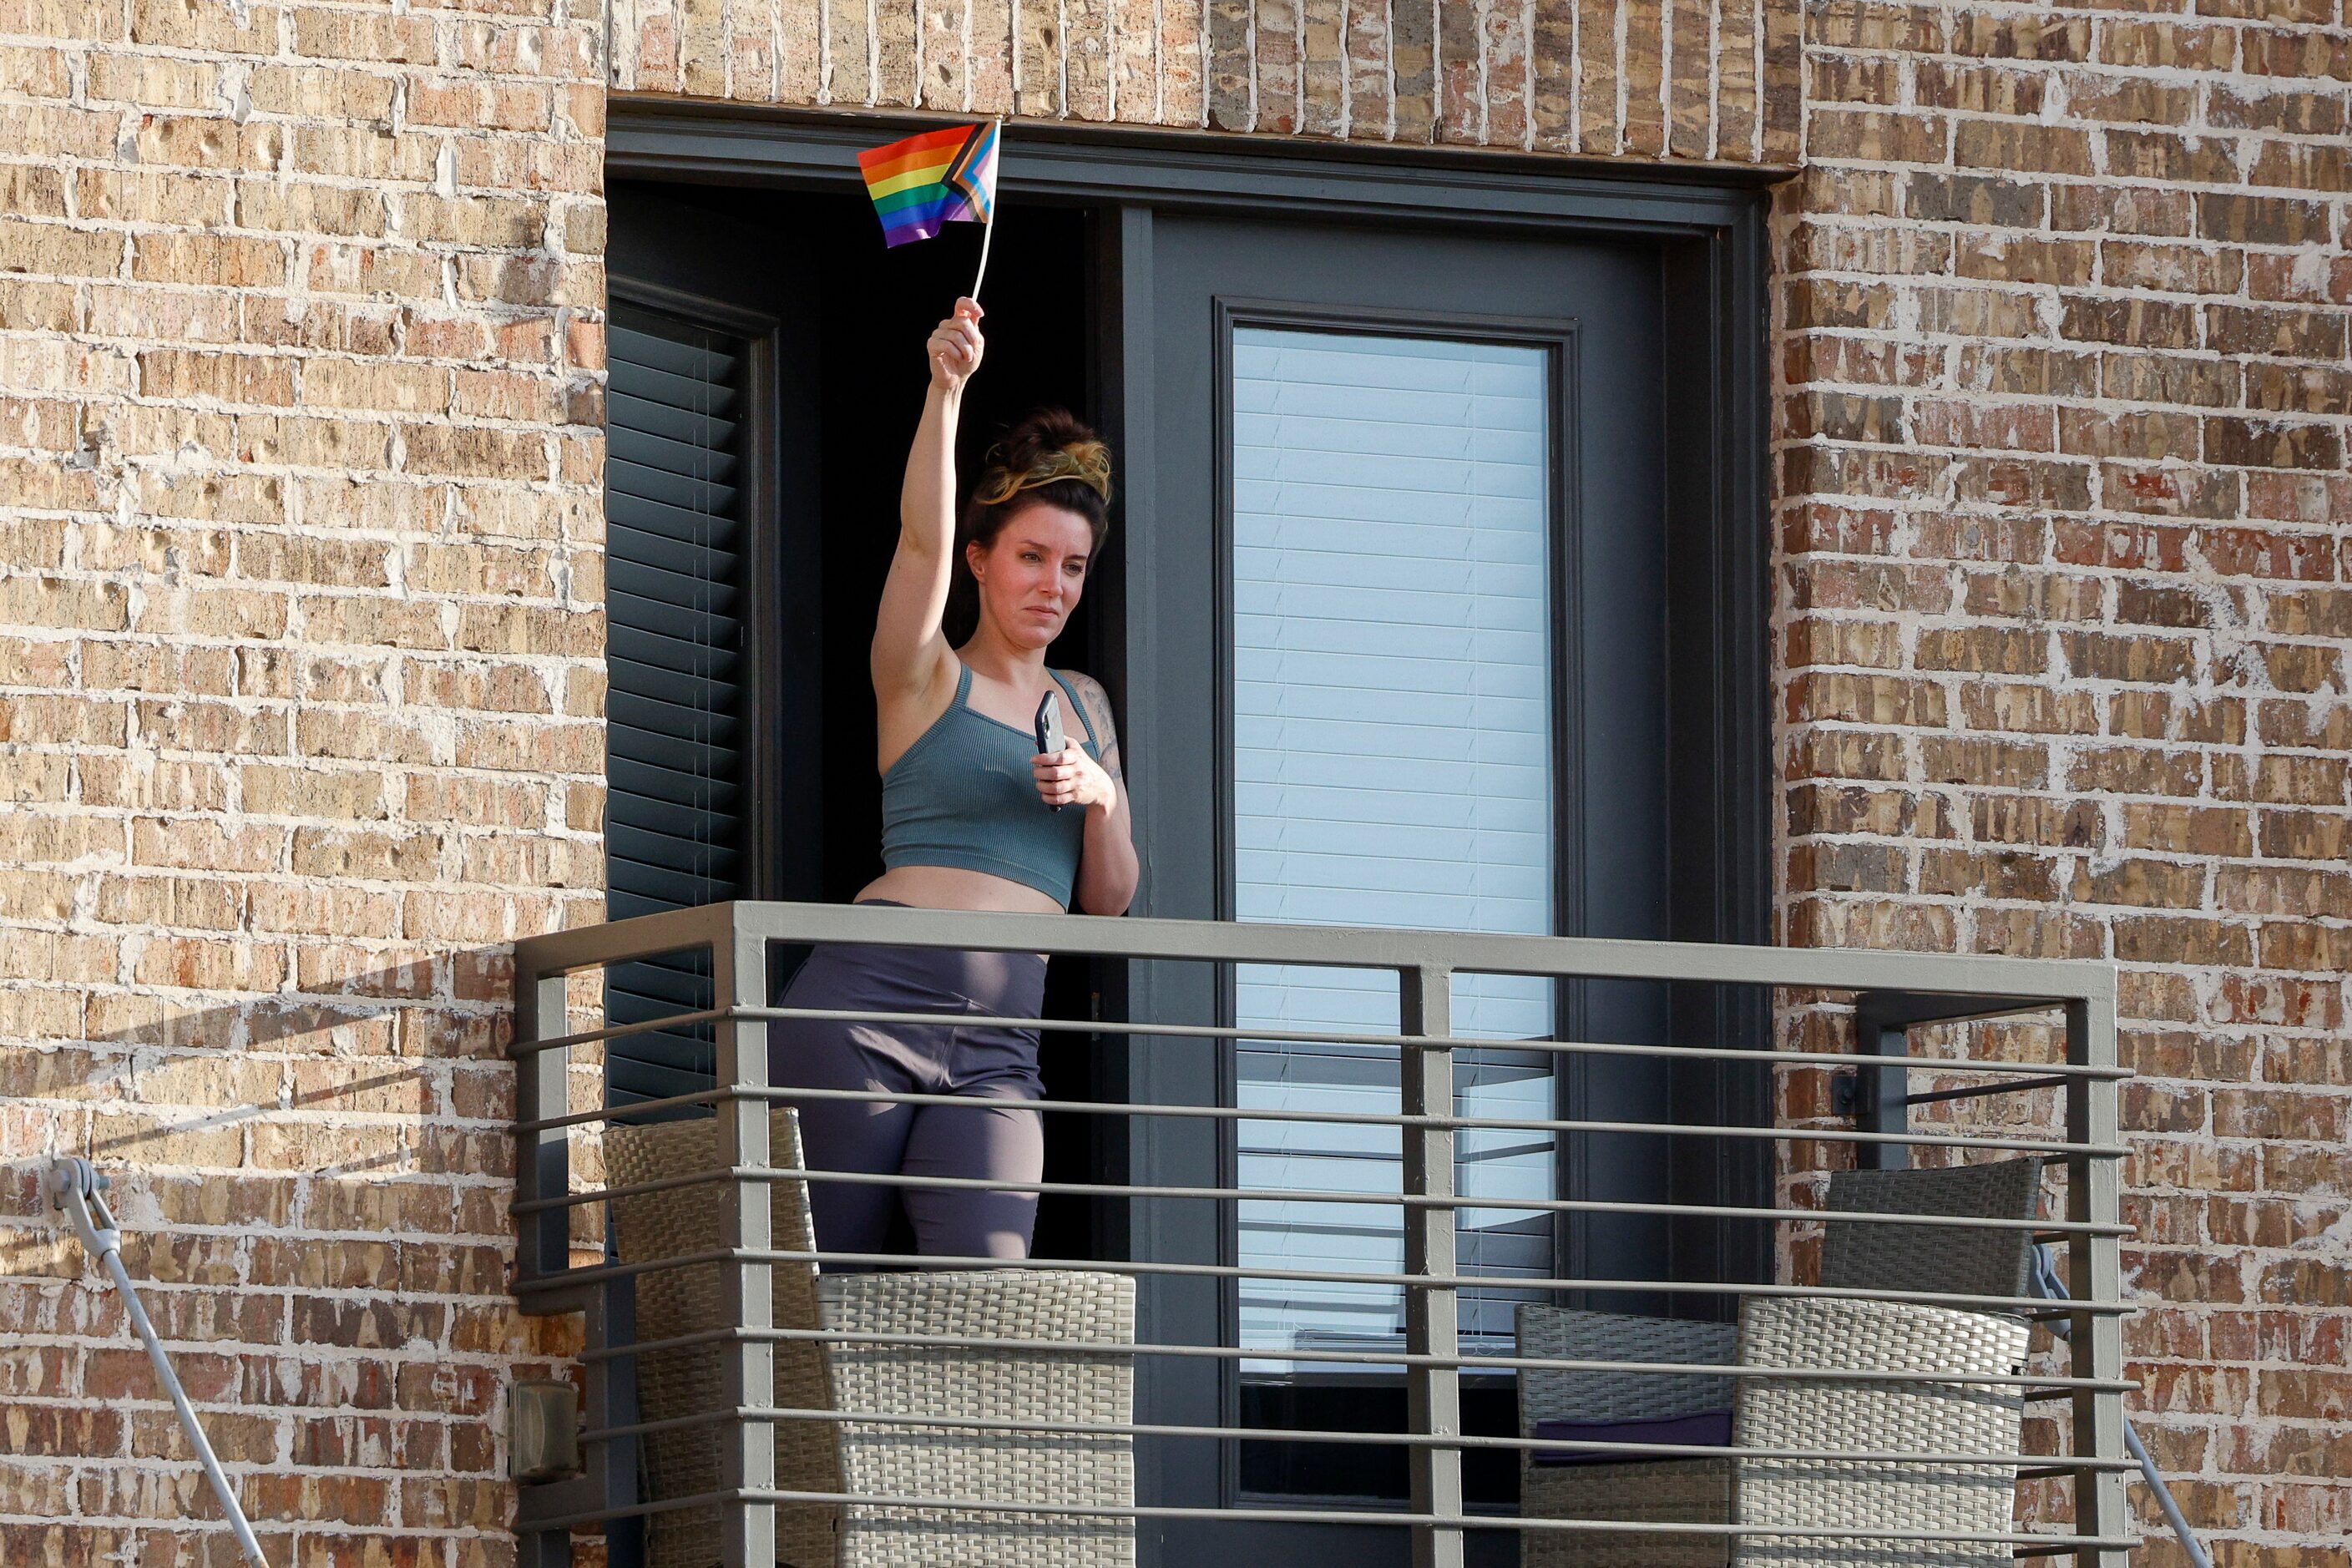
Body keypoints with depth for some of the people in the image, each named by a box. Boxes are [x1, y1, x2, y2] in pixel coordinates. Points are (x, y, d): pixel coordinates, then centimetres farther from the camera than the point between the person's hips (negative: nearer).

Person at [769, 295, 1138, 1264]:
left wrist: (1103, 799, 1)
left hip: (995, 1050, 3)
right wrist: (945, 389, -22)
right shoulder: (927, 678, 10)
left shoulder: (1085, 707, 24)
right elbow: (922, 537, -9)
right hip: (872, 996, -3)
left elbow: (1108, 901, 22)